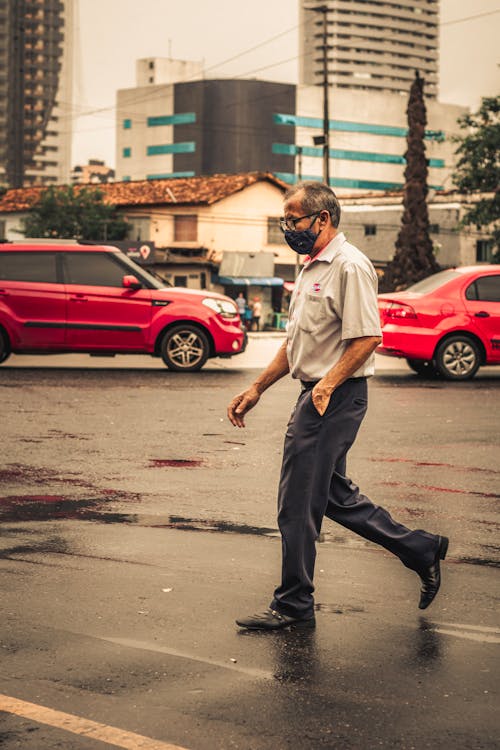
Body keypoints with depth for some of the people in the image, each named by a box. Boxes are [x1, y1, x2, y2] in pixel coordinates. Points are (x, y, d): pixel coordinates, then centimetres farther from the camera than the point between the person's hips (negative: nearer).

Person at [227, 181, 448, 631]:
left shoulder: (350, 266, -14)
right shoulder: (312, 267, 17)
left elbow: (367, 338, -21)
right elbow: (296, 343, 23)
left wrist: (328, 384, -28)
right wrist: (257, 389, 19)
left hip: (335, 397, -10)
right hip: (316, 395, 10)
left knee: (298, 504, -4)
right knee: (335, 495, 16)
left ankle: (294, 606, 7)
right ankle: (421, 551, 26)